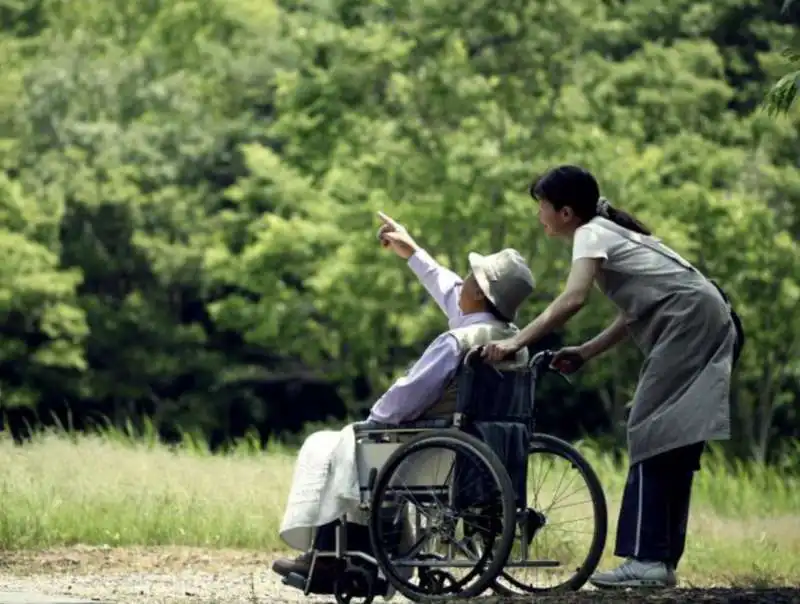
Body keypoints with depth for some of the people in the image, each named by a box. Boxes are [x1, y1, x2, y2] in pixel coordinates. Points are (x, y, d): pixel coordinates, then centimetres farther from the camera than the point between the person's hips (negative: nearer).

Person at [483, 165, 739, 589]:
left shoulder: (592, 234, -5)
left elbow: (573, 299, -22)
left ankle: (648, 559, -17)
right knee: (670, 443, 8)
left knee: (651, 434, -12)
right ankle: (661, 560, 7)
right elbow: (637, 310, 18)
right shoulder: (610, 232, 23)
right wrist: (585, 352, 12)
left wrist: (516, 342, -22)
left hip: (688, 323, -9)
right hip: (701, 326, 9)